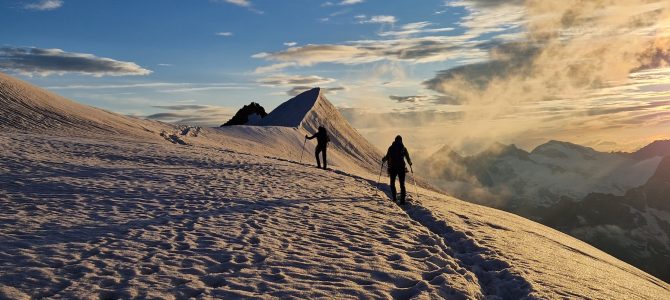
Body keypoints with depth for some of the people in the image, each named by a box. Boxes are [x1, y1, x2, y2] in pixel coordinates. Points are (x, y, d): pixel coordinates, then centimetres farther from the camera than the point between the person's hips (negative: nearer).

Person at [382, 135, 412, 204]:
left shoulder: (391, 148, -3)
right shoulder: (403, 148, -1)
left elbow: (387, 157, -7)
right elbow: (408, 158, 0)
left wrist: (383, 160, 14)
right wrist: (410, 163, 21)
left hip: (392, 168, 0)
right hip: (401, 168, 0)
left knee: (392, 183, 17)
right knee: (402, 184, 6)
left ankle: (394, 198, 12)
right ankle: (402, 200, -4)